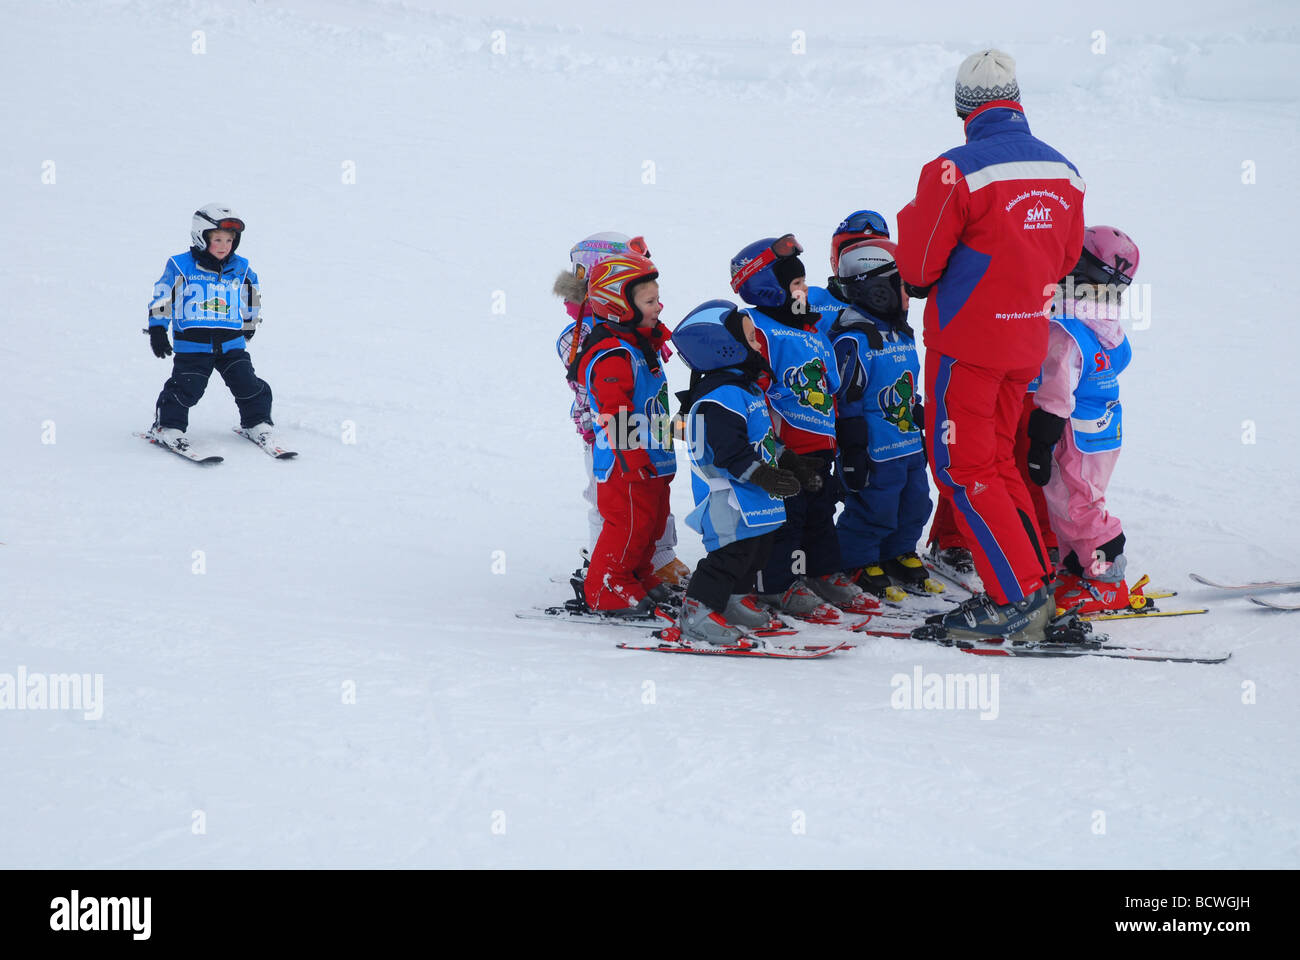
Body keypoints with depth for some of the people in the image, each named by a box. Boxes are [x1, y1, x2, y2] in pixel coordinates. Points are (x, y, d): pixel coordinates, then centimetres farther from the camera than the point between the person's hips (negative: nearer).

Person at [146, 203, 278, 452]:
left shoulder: (241, 270, 6)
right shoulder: (180, 267, -5)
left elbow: (252, 302, 23)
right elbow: (161, 299, 1)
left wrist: (248, 328, 29)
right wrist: (157, 330, -3)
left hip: (231, 343, 3)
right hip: (192, 344, -3)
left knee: (248, 385, -1)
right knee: (186, 387, -12)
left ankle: (256, 424, 17)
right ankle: (168, 426, 3)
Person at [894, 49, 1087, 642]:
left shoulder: (956, 170, -17)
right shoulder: (1064, 172, 3)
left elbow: (916, 266, -12)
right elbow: (1065, 259, 13)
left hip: (965, 340, -6)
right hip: (1026, 343, 6)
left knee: (963, 470, 0)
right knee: (997, 463, 18)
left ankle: (1016, 601, -6)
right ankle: (1035, 589, 16)